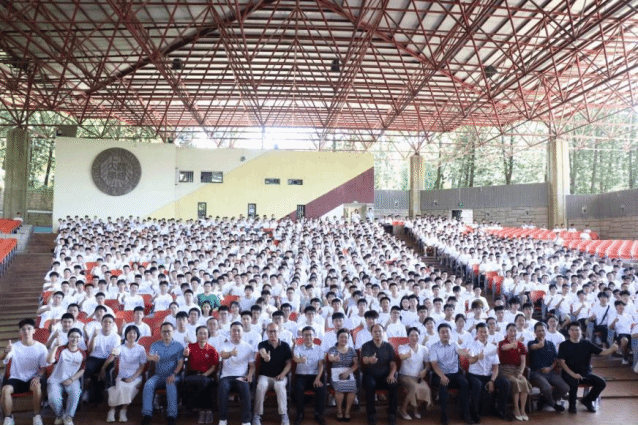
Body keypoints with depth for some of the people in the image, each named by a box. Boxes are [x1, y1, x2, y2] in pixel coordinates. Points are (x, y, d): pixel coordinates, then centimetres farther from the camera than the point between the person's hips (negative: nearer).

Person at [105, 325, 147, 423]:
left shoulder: (140, 349, 9)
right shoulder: (121, 348, 10)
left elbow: (142, 366, 3)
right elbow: (109, 361, -7)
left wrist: (132, 378, -12)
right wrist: (114, 354, -32)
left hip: (135, 377, -1)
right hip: (121, 377, 1)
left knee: (130, 387, -32)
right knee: (119, 388, -31)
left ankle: (123, 411, -19)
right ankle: (111, 411, -16)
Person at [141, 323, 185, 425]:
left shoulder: (178, 346, 7)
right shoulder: (155, 345, 14)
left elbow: (181, 362, -1)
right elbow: (148, 356, -5)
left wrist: (174, 375, -19)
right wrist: (151, 357, -32)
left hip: (172, 376, -2)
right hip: (158, 376, 3)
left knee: (171, 385, -34)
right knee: (148, 384, -27)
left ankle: (171, 416, -32)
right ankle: (146, 415, -26)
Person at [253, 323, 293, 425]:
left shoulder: (285, 346, 4)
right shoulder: (263, 344, 0)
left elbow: (289, 363, 3)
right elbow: (262, 351, -26)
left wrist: (282, 374, -15)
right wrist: (265, 355, -52)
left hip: (280, 376, 0)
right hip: (265, 375, 0)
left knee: (280, 386, -33)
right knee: (261, 386, -32)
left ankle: (284, 415, -21)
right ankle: (257, 415, -16)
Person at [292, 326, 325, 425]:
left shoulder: (318, 348, 10)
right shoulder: (298, 348, 5)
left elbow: (321, 365, 3)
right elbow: (295, 357, -18)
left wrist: (318, 378, -13)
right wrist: (300, 360, -44)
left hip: (315, 375, 1)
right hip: (301, 375, -1)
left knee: (321, 388, -28)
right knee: (298, 388, -32)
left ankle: (318, 414, -8)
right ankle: (300, 414, -11)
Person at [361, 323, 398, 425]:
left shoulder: (388, 346, 10)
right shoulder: (366, 346, 2)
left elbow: (393, 363, 6)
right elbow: (364, 359, -17)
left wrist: (391, 374, -14)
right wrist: (370, 360, -42)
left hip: (385, 375, 2)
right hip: (370, 375, -2)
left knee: (394, 385, -27)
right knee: (370, 385, -34)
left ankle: (392, 414, -12)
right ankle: (371, 414, -18)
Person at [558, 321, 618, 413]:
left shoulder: (586, 344, 10)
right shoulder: (564, 345, -1)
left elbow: (602, 352, 2)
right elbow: (562, 363, -9)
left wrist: (612, 349, -20)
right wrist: (573, 374, -22)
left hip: (585, 373, 4)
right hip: (570, 374, -4)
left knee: (601, 383, -16)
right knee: (574, 381, -35)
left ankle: (587, 401, 11)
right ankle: (572, 405, -7)